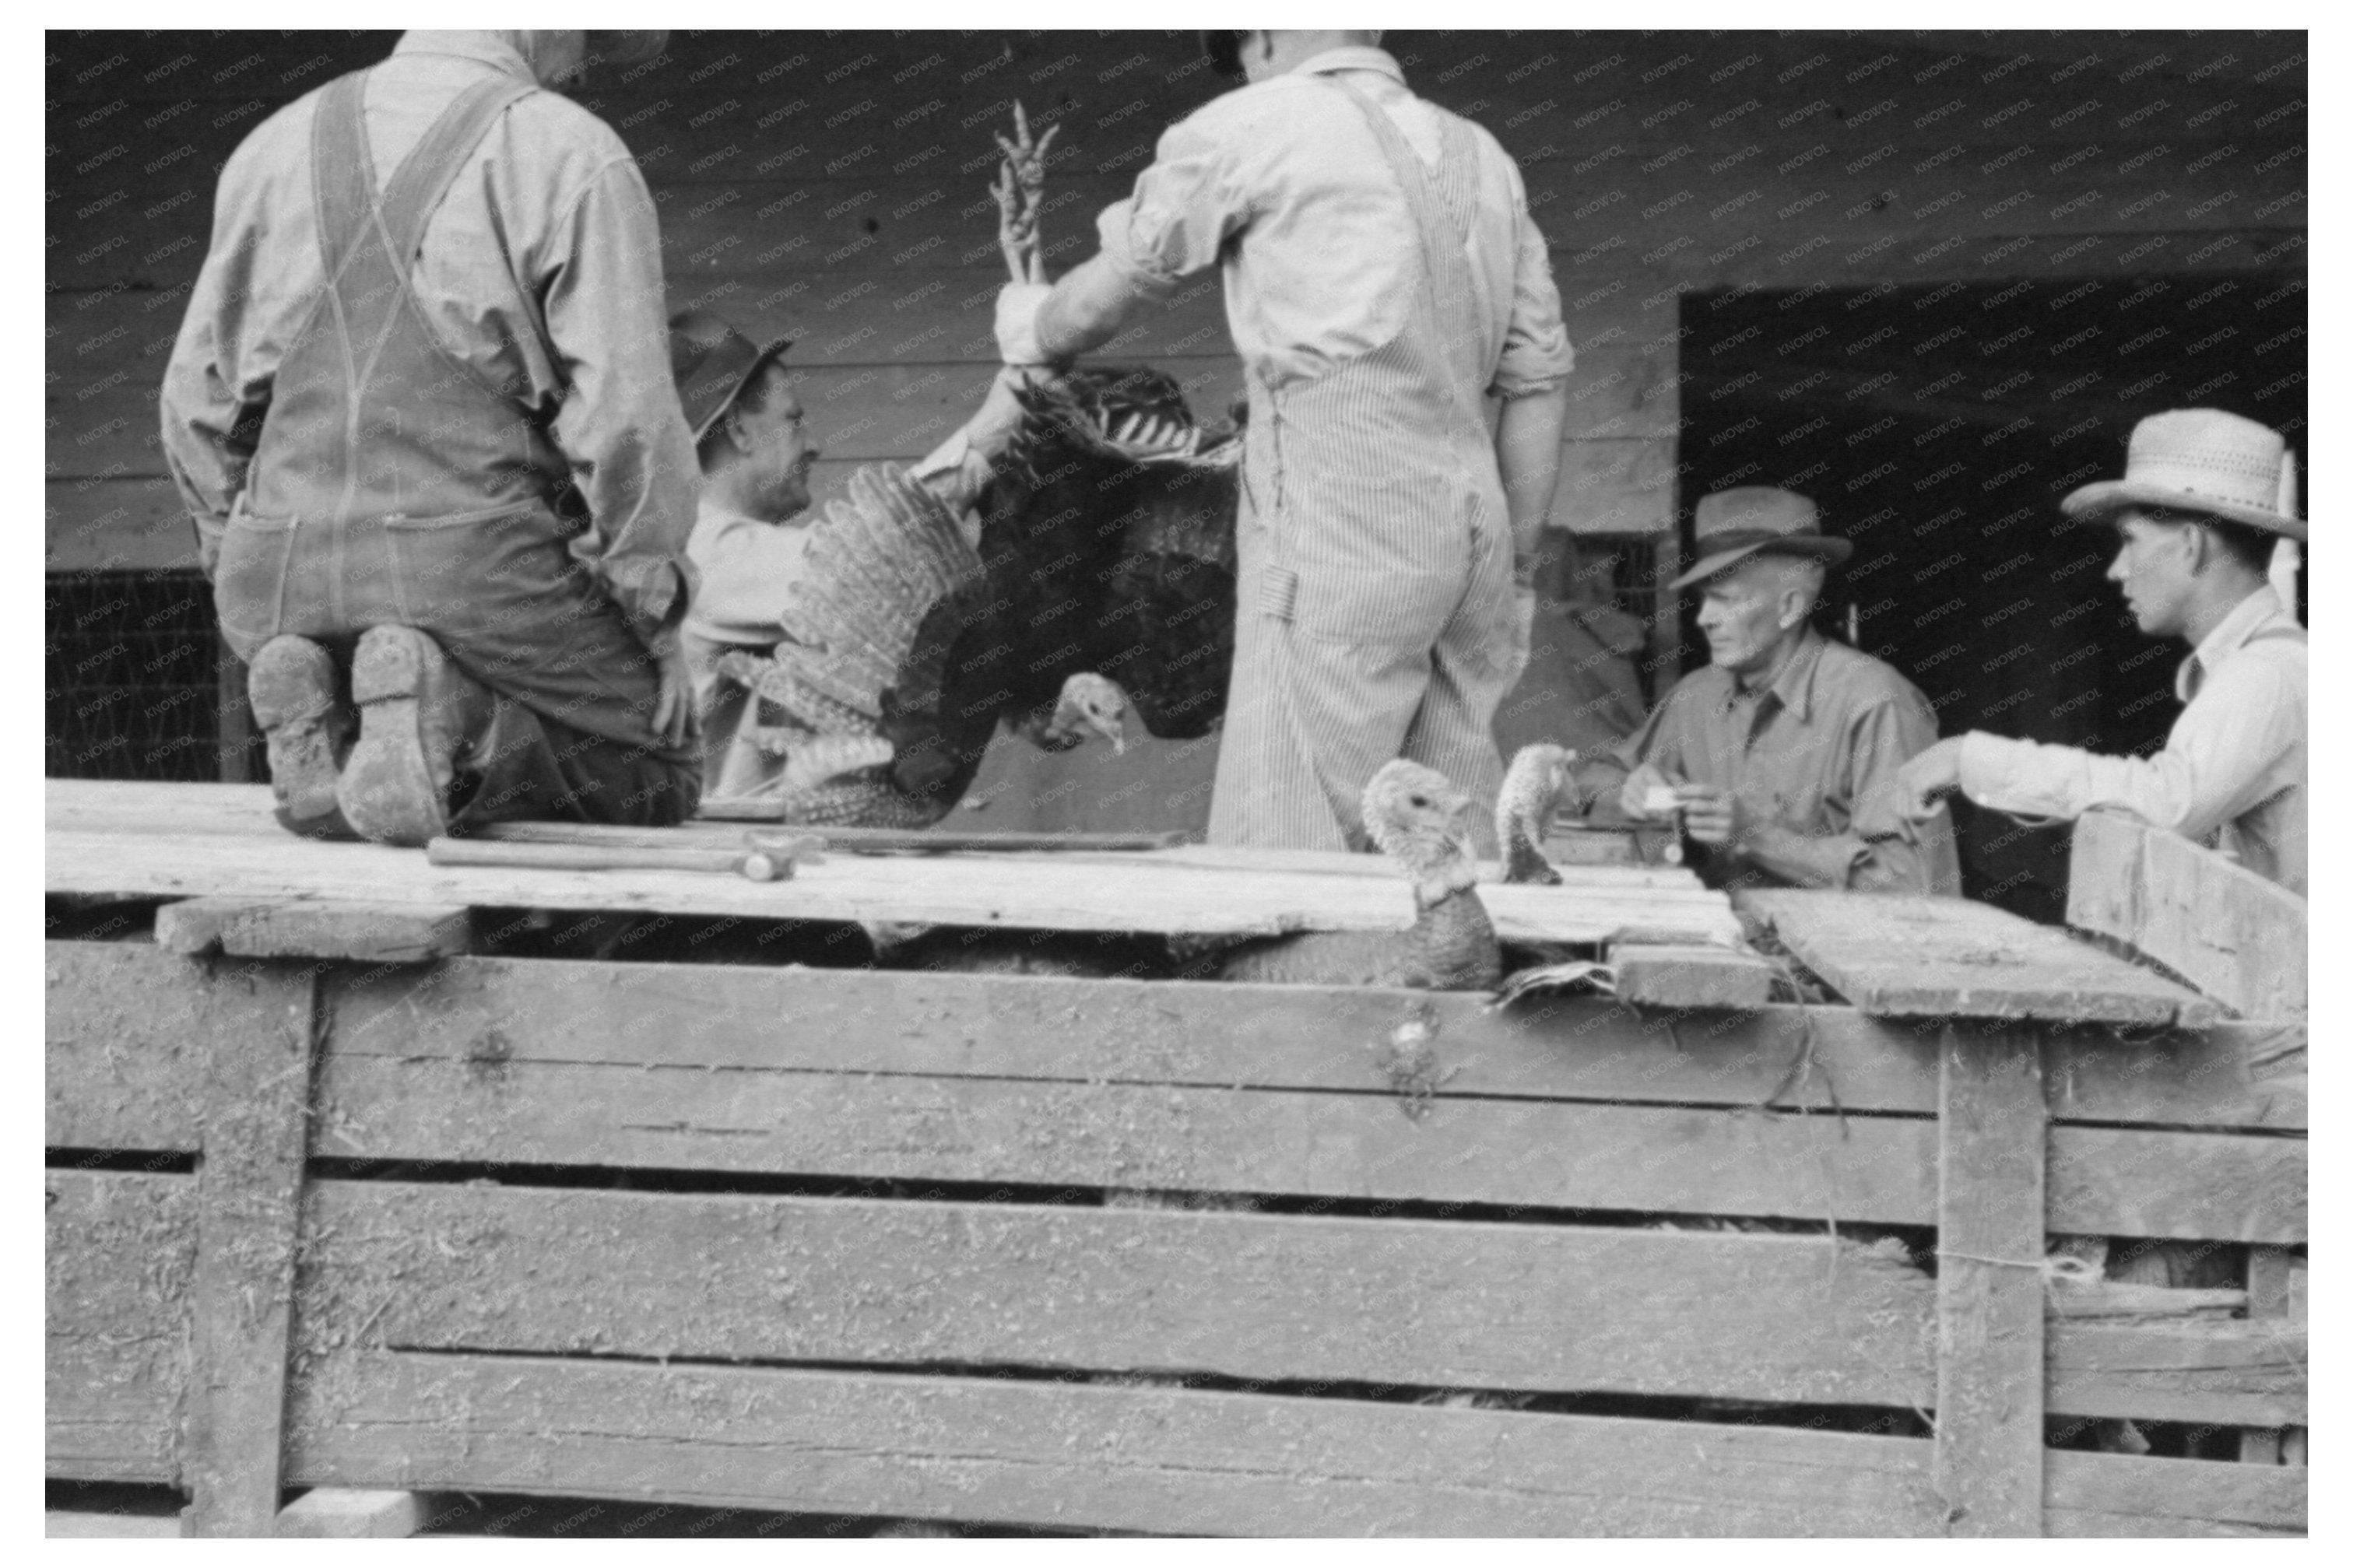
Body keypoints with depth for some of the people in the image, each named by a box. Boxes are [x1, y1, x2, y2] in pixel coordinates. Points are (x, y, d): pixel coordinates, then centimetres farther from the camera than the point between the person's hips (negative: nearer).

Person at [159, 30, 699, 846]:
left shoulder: (275, 145, 12)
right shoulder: (574, 157, -6)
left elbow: (202, 399, 14)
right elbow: (626, 418, -12)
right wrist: (657, 624, -2)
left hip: (288, 579, 6)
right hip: (474, 583, -6)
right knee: (650, 780, 15)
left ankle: (318, 713, -4)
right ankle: (451, 727, -14)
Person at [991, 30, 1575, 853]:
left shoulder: (1258, 121, 2)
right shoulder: (1481, 155, 18)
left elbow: (1117, 283, 14)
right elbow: (1541, 378, 16)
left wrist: (1029, 331, 35)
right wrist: (1516, 569, 20)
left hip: (1339, 523, -7)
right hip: (1472, 523, 7)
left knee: (1282, 851, -6)